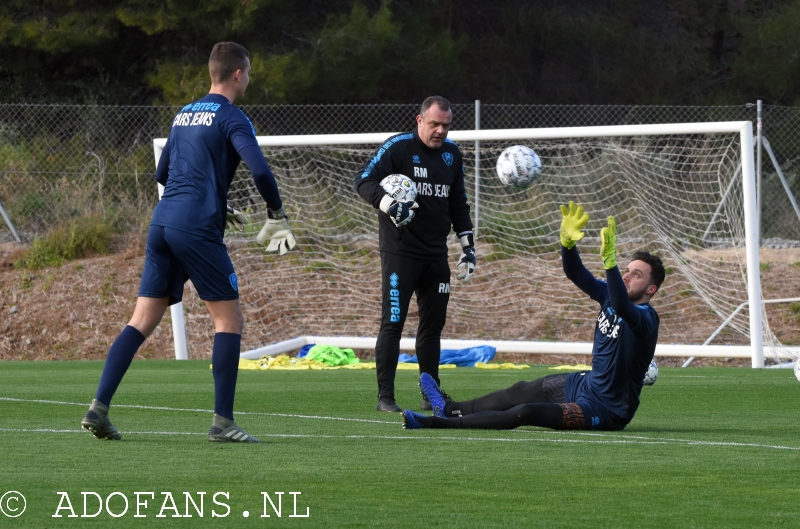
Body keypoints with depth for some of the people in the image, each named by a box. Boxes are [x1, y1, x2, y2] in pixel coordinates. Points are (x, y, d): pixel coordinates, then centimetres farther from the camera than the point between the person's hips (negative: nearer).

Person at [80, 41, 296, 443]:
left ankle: (99, 407, -4)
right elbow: (259, 169, -19)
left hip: (162, 224, 7)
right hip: (197, 228, -7)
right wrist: (277, 217, -5)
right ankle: (222, 421, -3)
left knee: (142, 320, 6)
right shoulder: (231, 118, -4)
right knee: (229, 319, 1)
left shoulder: (184, 115, 20)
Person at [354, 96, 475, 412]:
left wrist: (468, 247, 14)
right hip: (399, 252, -6)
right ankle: (385, 398, -5)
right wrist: (388, 205, -34)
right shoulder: (398, 147, -8)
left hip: (436, 254, 6)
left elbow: (458, 204, 20)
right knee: (392, 323, -9)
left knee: (433, 325, 8)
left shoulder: (451, 154, 11)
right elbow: (363, 181, -16)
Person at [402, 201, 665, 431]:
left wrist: (609, 260, -56)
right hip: (586, 383, 9)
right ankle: (449, 409, 38)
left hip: (607, 410, -9)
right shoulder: (609, 296, 2)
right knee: (520, 392, 20)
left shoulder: (645, 319, -23)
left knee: (527, 413, -21)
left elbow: (622, 307, -45)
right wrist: (568, 242, -24)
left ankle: (436, 423, -21)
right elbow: (576, 274, -5)